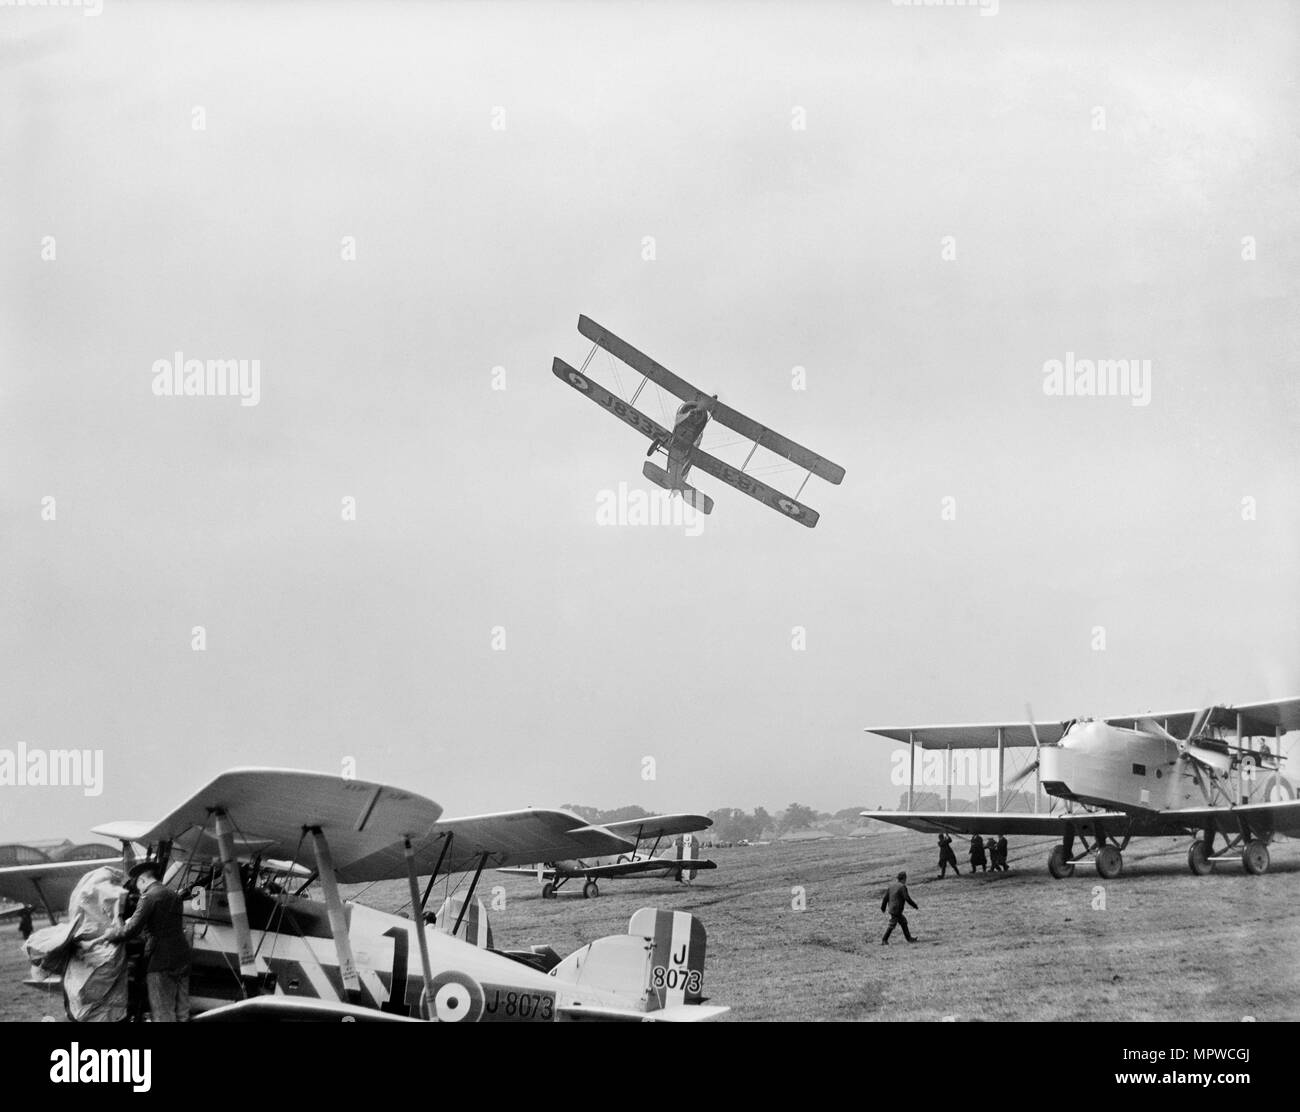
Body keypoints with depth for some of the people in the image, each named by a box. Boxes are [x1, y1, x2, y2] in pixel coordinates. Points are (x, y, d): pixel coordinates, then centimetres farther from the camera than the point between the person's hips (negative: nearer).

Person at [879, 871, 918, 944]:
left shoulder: (891, 886, 10)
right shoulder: (902, 887, -14)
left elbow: (885, 897, 11)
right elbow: (907, 898, -16)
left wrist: (883, 907, 19)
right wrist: (915, 906, -6)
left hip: (891, 908, 9)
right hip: (896, 910, -9)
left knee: (903, 922, 18)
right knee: (892, 925, -3)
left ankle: (909, 938, 26)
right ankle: (884, 941, 0)